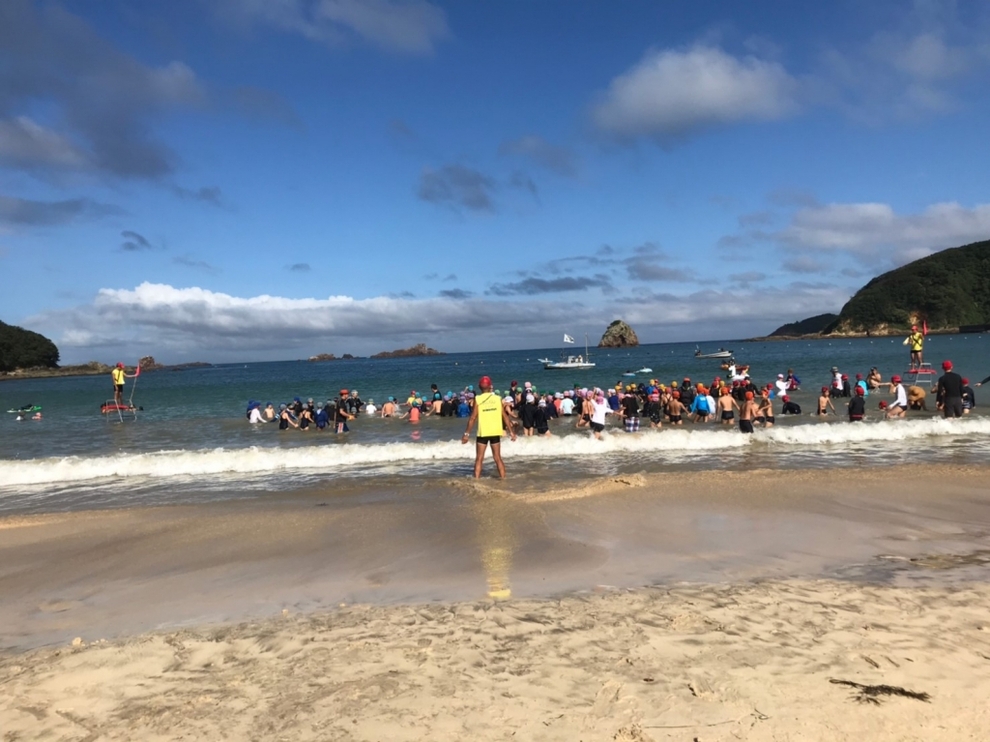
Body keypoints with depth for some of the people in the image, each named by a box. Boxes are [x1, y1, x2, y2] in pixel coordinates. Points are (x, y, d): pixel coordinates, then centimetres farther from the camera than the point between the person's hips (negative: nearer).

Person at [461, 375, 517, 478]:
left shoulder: (478, 399, -4)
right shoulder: (497, 398, 2)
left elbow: (473, 418, -7)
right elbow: (505, 416, 3)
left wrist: (467, 433, -3)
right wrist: (511, 431, 10)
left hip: (483, 432, -2)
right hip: (495, 432, 2)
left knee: (479, 458, 5)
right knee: (497, 457, 12)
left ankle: (476, 479, -1)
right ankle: (503, 478, 10)